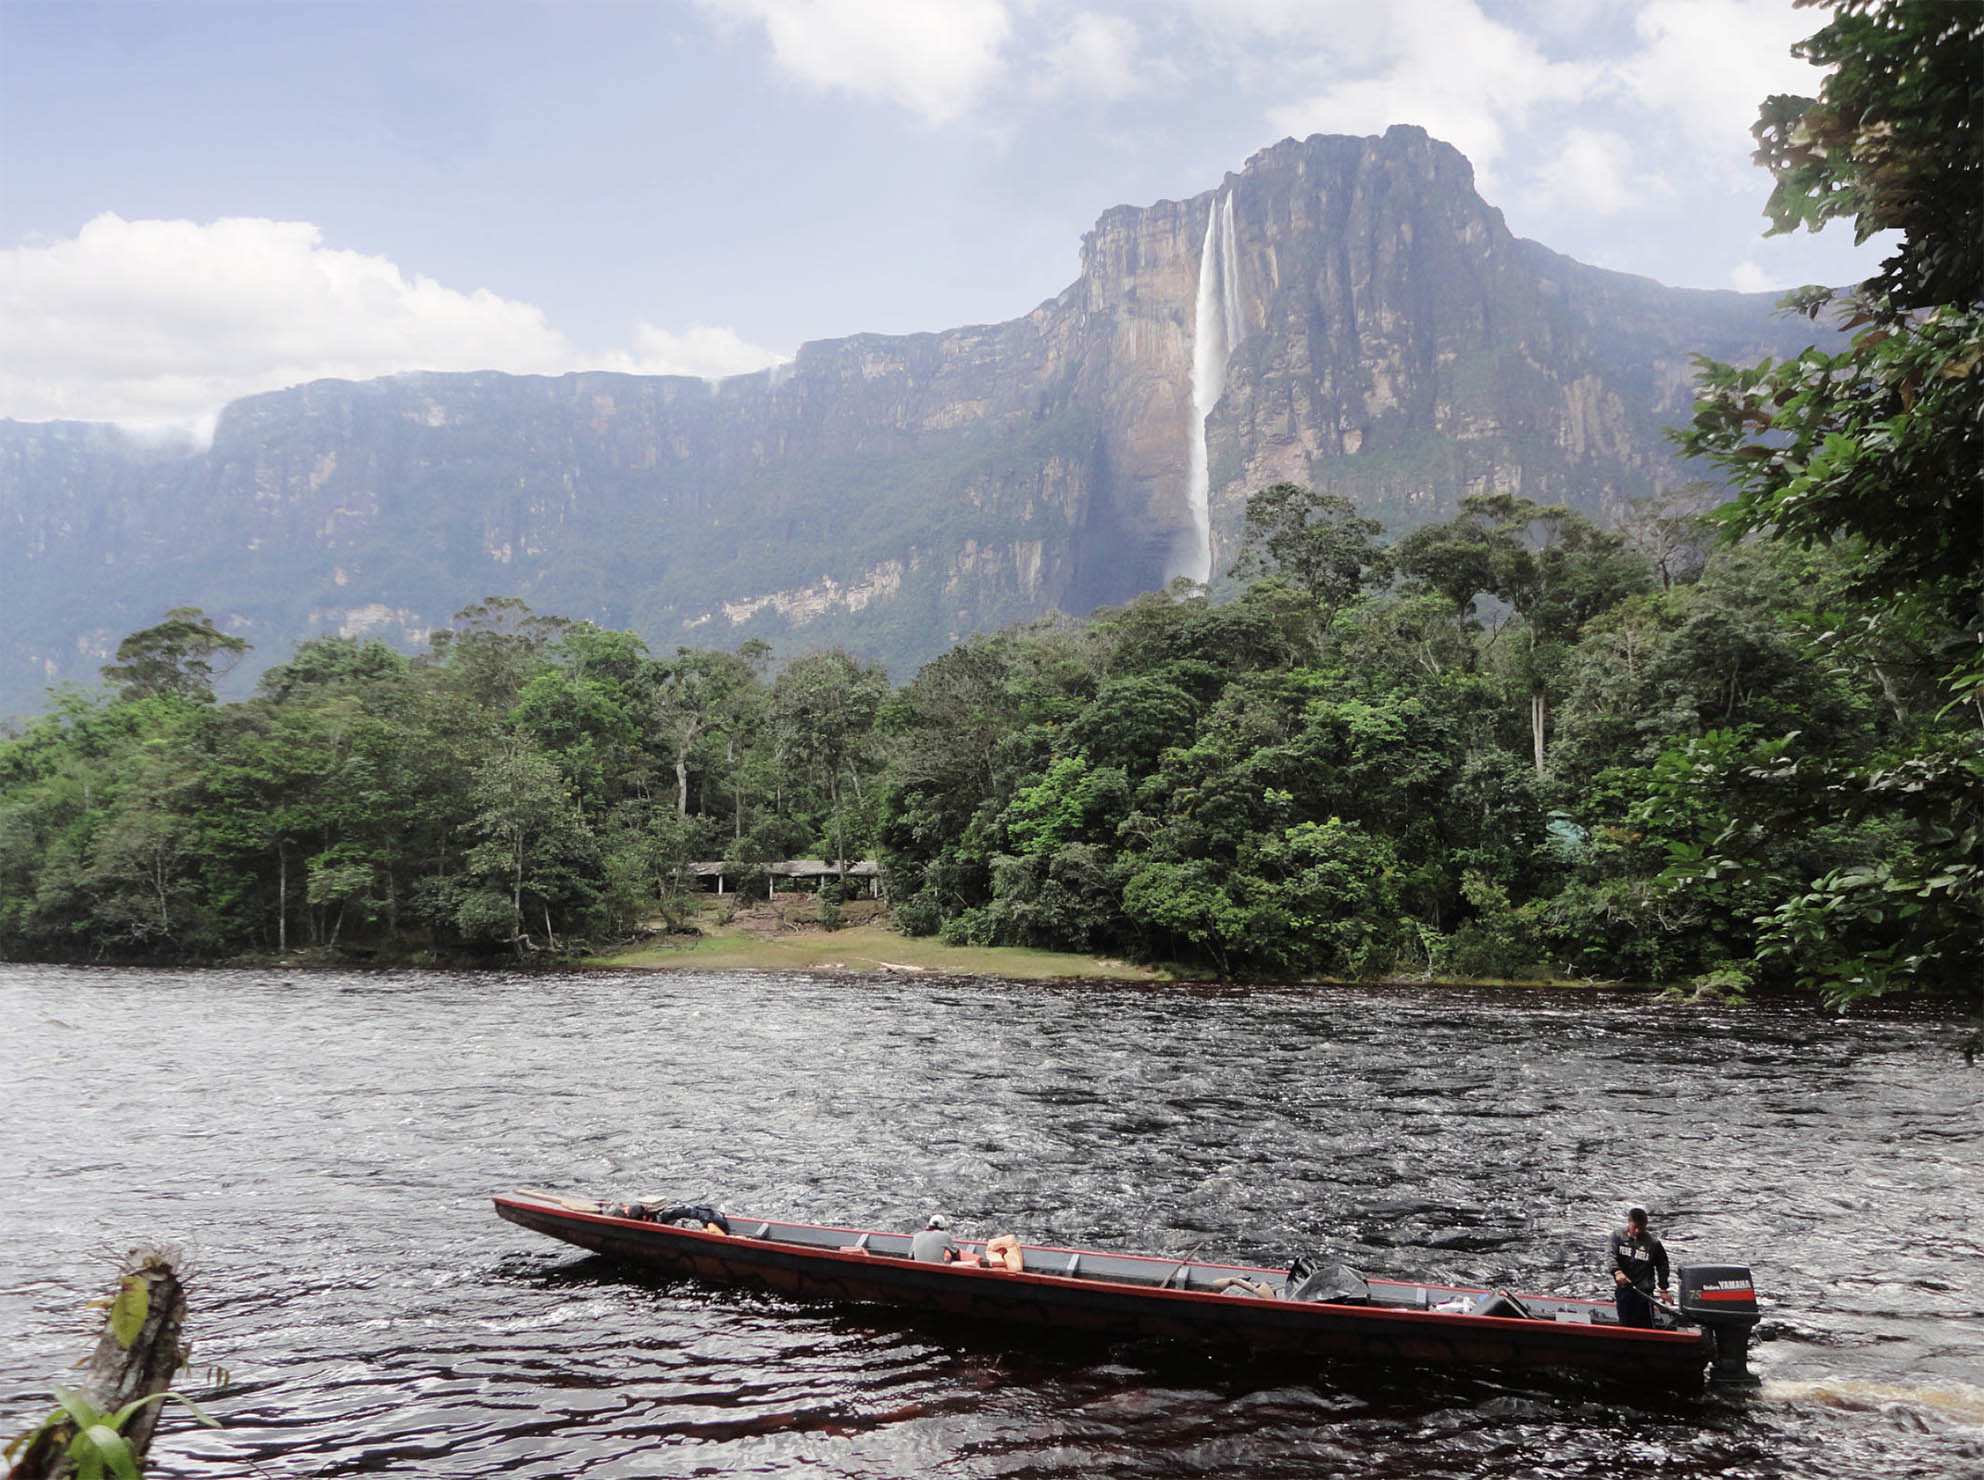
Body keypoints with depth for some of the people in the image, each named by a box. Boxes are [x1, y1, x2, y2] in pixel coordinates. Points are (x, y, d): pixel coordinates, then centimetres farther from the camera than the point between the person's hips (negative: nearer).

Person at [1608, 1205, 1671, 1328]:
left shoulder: (1653, 1243, -1)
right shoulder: (1618, 1237, 1)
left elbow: (1662, 1266, 9)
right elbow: (1610, 1254, -14)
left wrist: (1663, 1289, 7)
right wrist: (1617, 1271, -31)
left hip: (1644, 1291, -2)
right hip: (1623, 1289, 2)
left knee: (1644, 1325, -6)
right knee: (1625, 1323, 6)